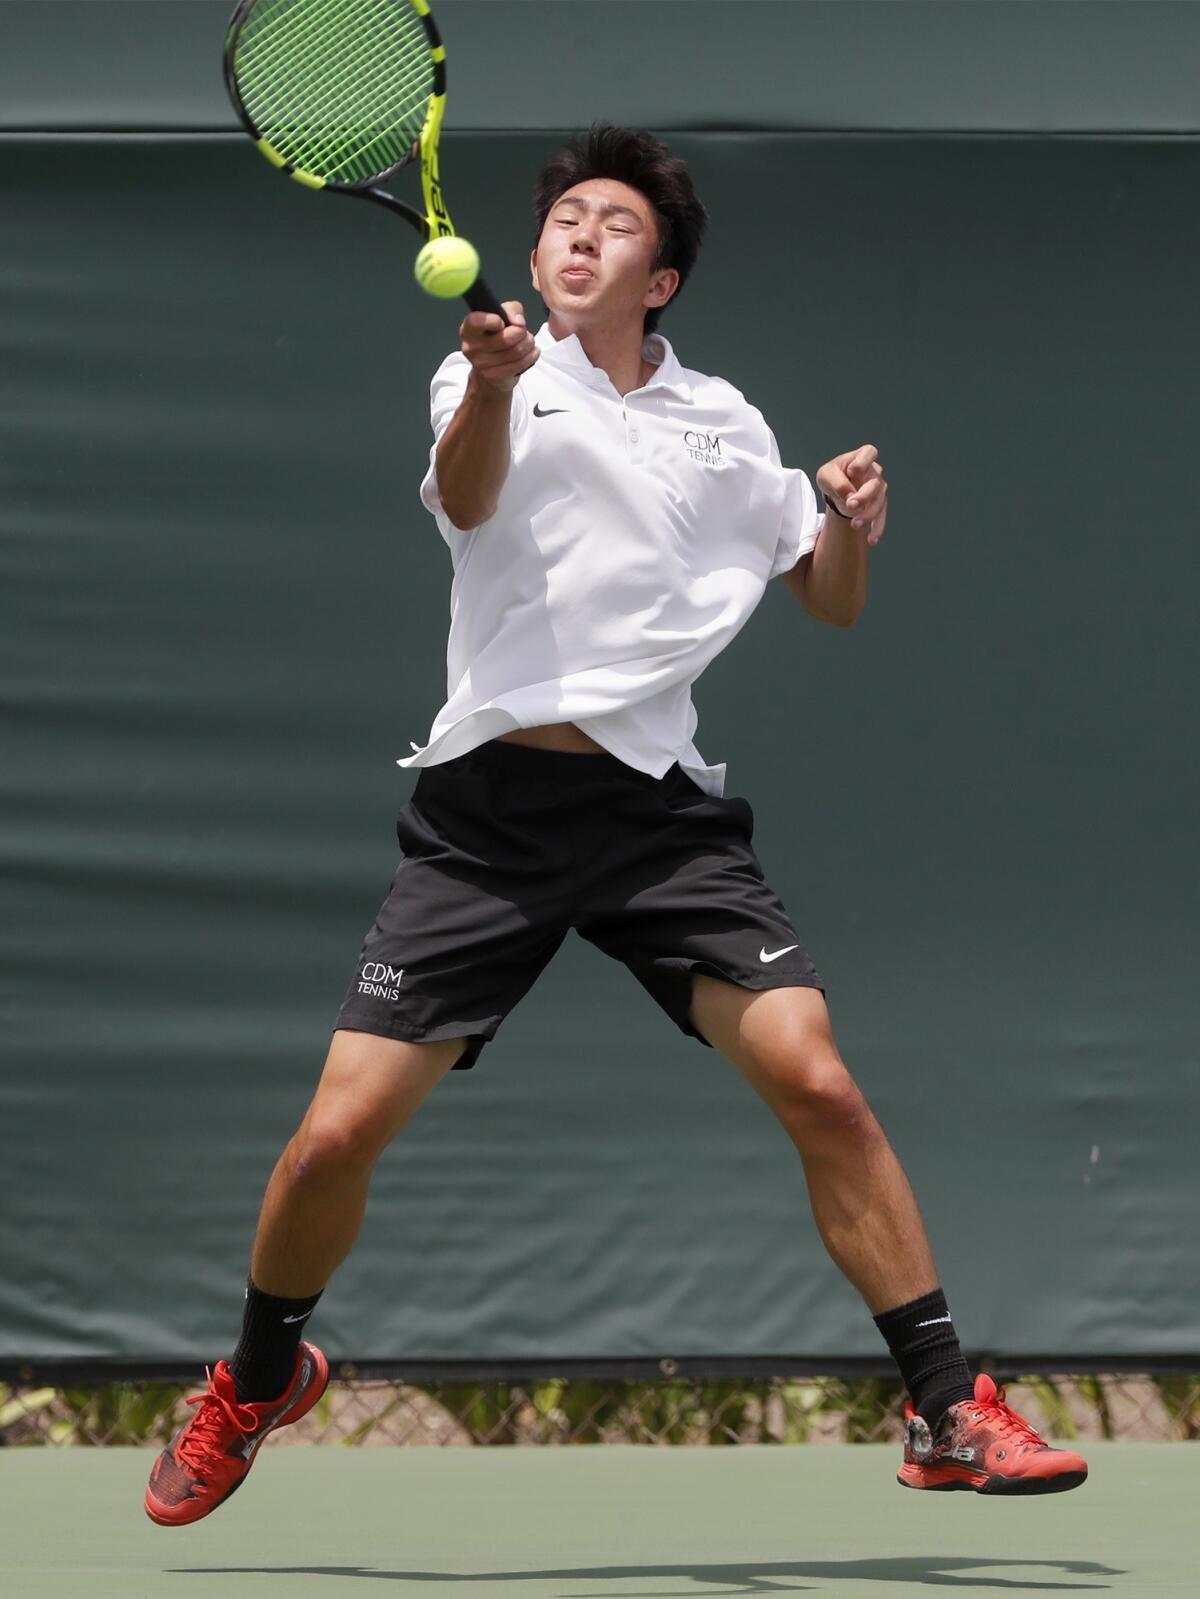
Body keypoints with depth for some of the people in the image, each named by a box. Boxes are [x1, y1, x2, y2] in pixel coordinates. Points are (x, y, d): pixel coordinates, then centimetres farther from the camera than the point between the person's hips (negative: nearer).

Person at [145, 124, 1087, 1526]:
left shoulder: (721, 422, 14)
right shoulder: (491, 380, 4)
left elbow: (830, 603, 21)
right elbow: (466, 497, -19)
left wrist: (850, 526, -3)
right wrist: (493, 383, -42)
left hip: (659, 808, 2)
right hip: (488, 805, -2)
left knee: (818, 1089, -15)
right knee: (336, 1137, -6)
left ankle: (948, 1412, -5)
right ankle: (259, 1384, 21)